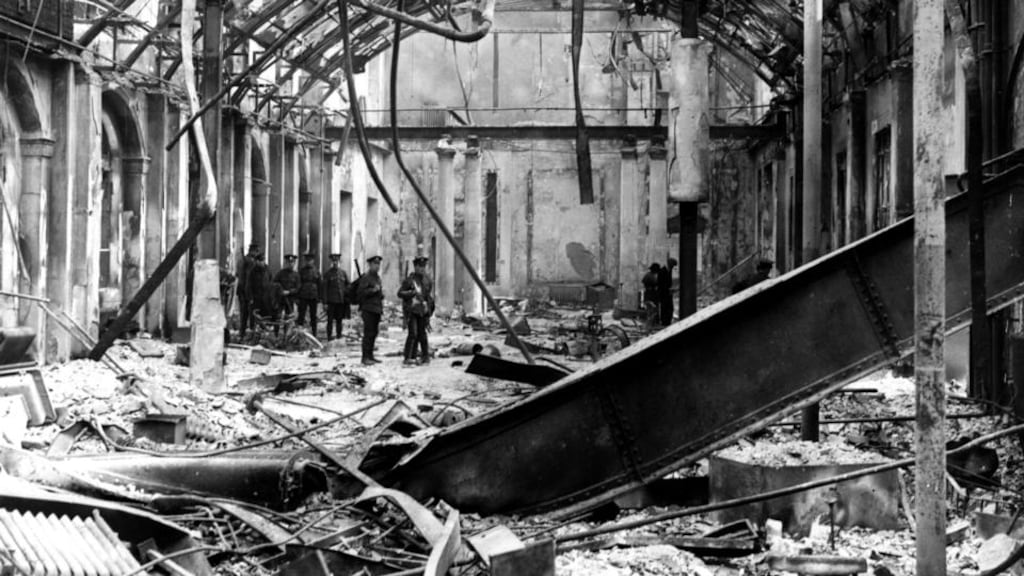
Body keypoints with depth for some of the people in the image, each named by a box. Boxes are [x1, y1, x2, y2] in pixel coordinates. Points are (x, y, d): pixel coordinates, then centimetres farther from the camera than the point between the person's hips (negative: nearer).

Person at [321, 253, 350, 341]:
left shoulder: (343, 273, 9)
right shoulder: (327, 273, -1)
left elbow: (348, 285, 14)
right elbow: (324, 288, -3)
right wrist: (325, 302, -8)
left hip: (341, 300, 3)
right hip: (331, 301, -3)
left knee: (339, 320, 8)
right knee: (330, 320, -3)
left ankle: (339, 336, 16)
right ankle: (329, 337, 2)